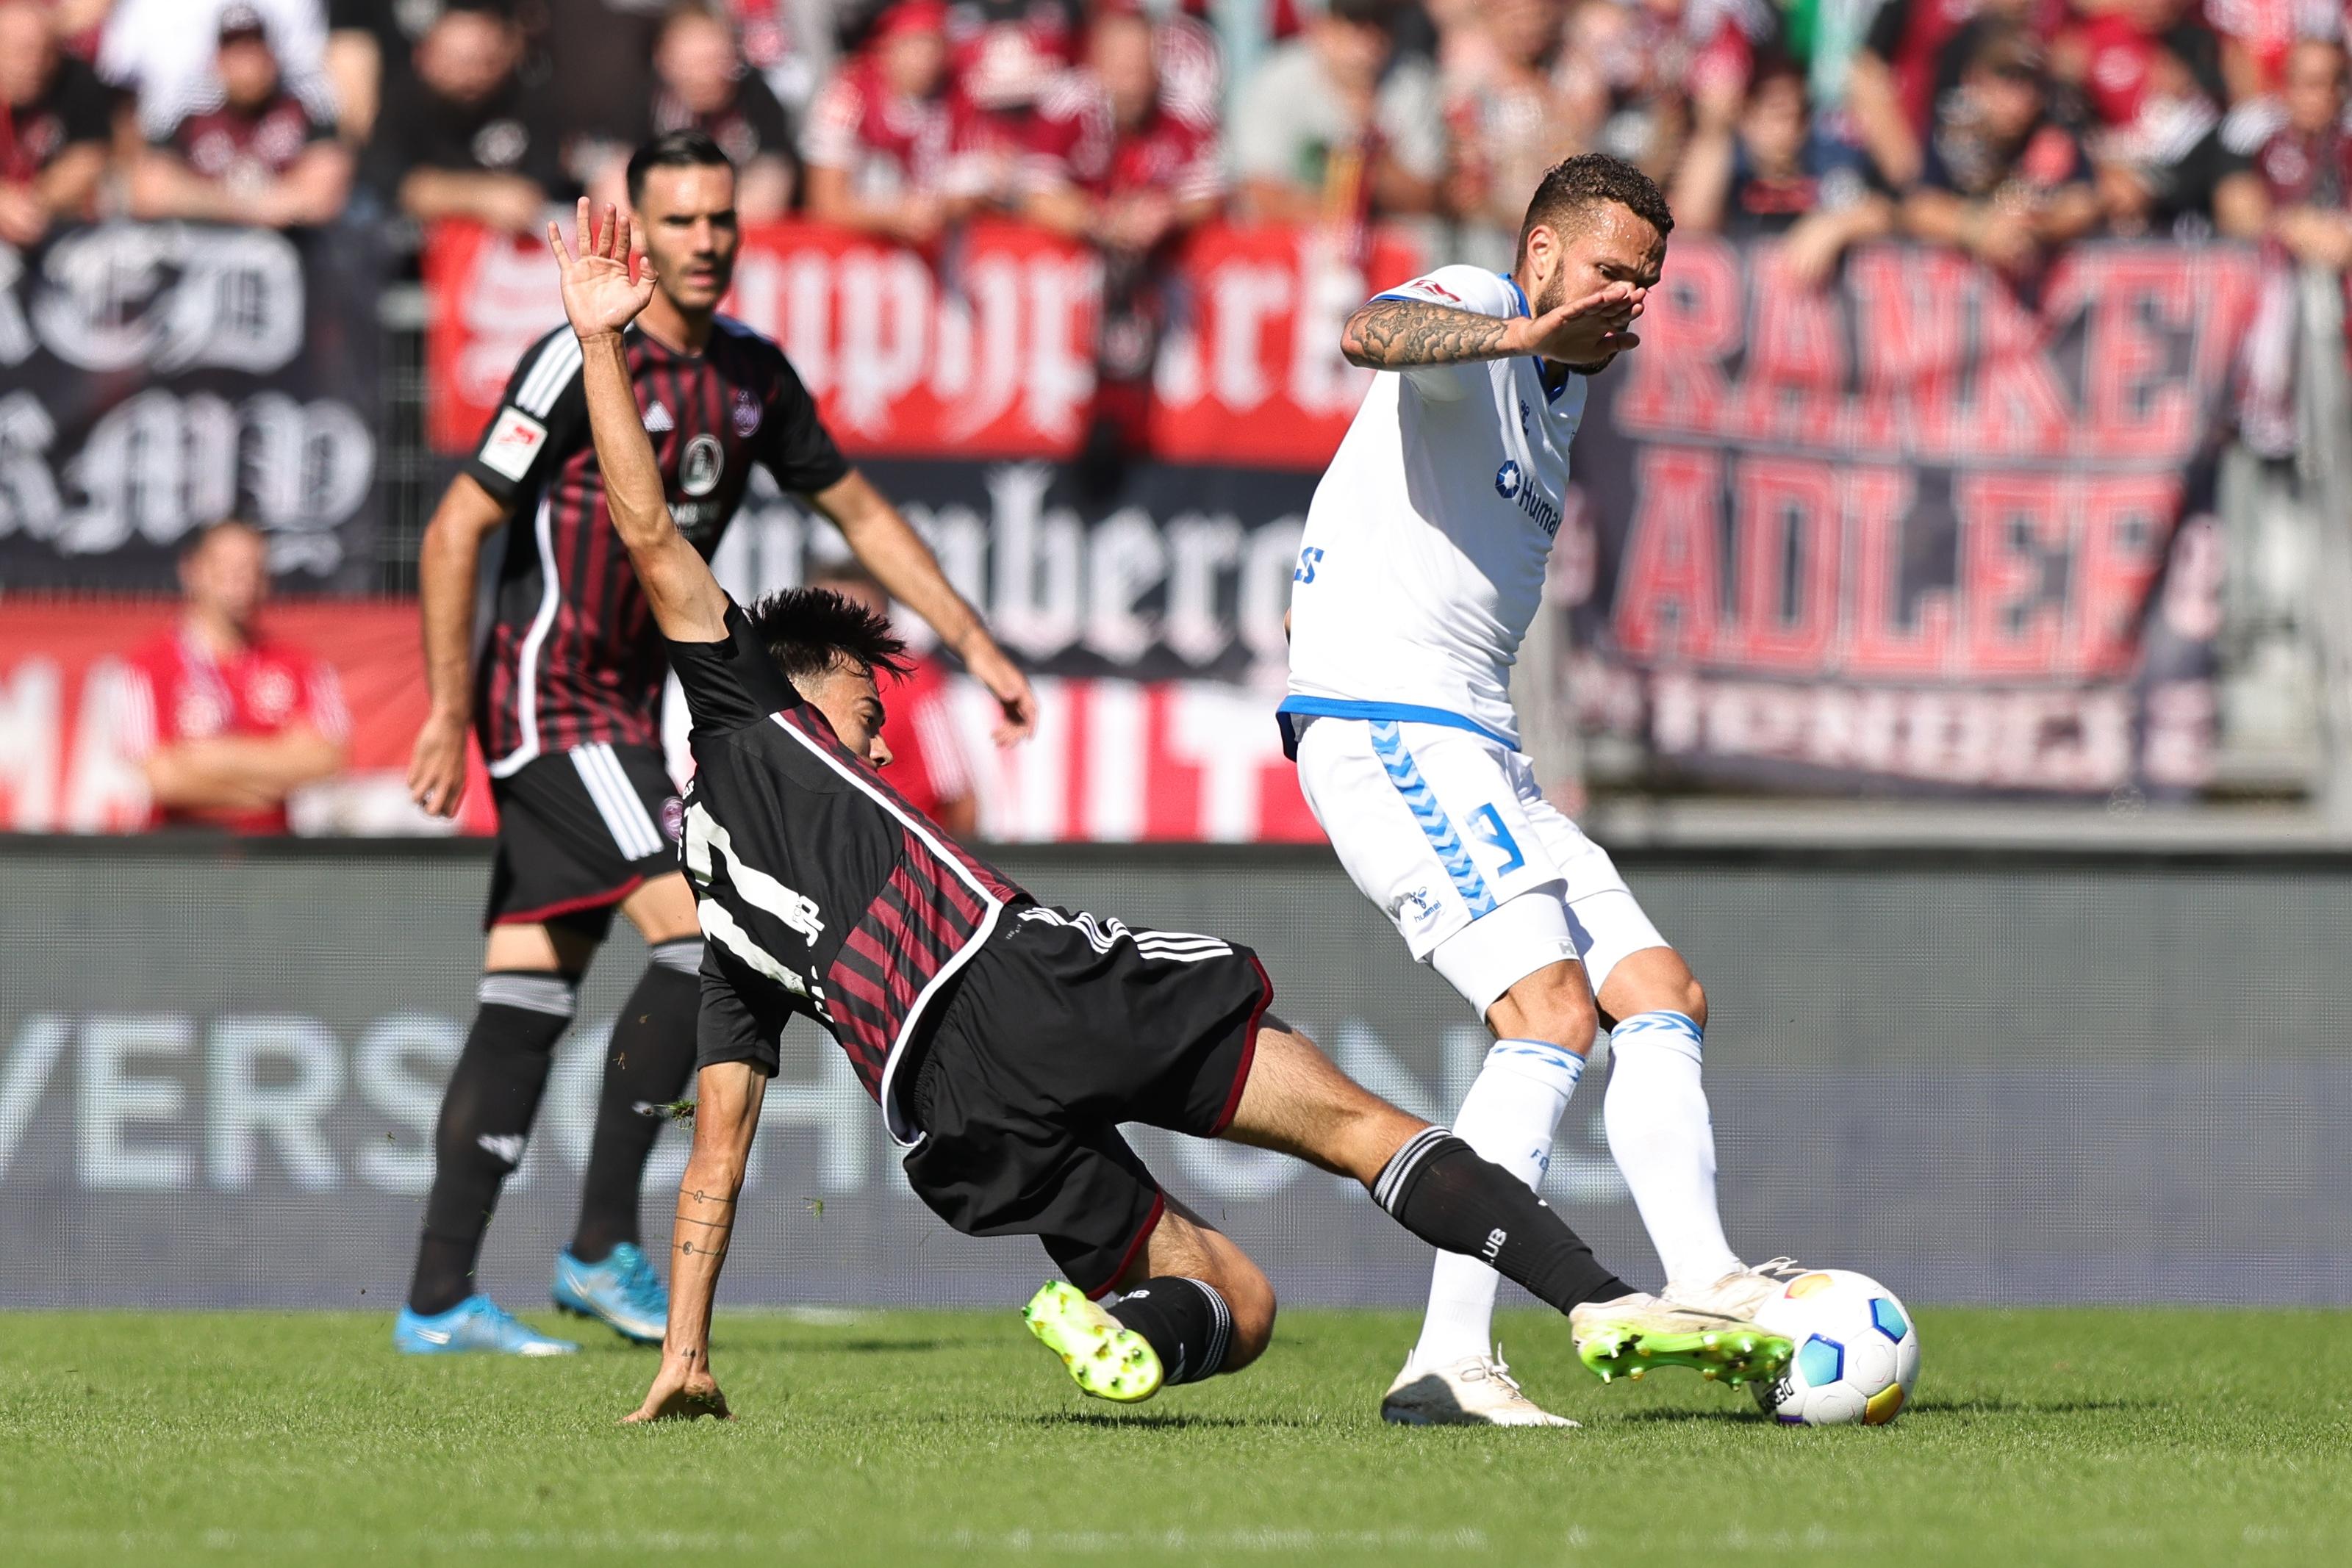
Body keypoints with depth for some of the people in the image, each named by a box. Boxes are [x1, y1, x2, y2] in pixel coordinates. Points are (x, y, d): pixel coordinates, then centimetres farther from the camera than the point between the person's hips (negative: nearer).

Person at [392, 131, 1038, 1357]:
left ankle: (438, 1300, 5)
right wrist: (449, 715, -16)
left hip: (632, 713, 7)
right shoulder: (582, 362, -15)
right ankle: (603, 1245, -9)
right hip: (553, 701, -7)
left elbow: (857, 510, 20)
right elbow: (456, 530, -13)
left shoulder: (751, 374, 8)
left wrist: (975, 643, 16)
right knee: (698, 933, -17)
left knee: (529, 999, 5)